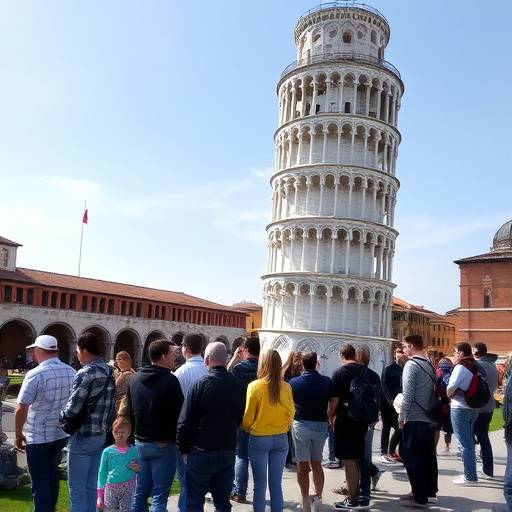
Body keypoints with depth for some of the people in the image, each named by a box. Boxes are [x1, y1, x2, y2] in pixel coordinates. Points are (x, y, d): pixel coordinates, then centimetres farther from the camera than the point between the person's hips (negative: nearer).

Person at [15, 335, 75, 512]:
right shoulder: (71, 372, 0)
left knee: (40, 481, 6)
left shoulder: (35, 374, -17)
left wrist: (18, 435, -4)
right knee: (52, 474, 23)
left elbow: (21, 409, -17)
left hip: (38, 437, -6)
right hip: (62, 434, 6)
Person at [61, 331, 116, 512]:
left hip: (82, 437, -8)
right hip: (100, 435, 8)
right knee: (91, 486, 17)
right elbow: (112, 406, 11)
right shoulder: (108, 371, 7)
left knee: (77, 489, 3)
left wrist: (61, 416, -2)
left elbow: (73, 408, -21)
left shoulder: (85, 373, -18)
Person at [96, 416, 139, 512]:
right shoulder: (107, 451, -2)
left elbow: (139, 469, 14)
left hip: (128, 489, 0)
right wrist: (100, 495, 4)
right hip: (110, 488, 0)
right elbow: (102, 473, 4)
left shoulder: (134, 451, 0)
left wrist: (137, 468, -10)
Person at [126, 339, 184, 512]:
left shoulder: (135, 378, 5)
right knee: (159, 496, 0)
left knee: (140, 492, 16)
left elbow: (130, 411, 14)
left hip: (140, 442, 7)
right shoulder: (169, 380, -17)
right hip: (163, 444, -6)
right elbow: (178, 413, -16)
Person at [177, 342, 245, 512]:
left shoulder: (200, 385, -15)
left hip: (201, 453, -4)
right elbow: (240, 419, 8)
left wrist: (184, 449, -1)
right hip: (228, 451, 4)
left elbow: (185, 422, -13)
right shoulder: (239, 386, -3)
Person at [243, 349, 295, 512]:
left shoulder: (254, 386, -13)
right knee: (276, 483, 12)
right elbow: (290, 413, 2)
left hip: (259, 439, -2)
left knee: (260, 484, 8)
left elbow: (248, 416, -6)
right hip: (281, 438, 3)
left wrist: (248, 429, 14)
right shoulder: (286, 387, -7)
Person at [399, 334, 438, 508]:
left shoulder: (411, 364, -13)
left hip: (414, 419, -8)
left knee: (411, 457, 0)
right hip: (430, 418, 8)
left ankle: (420, 497, 2)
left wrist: (402, 417, -9)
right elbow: (433, 391, 13)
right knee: (428, 456, 15)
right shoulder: (430, 364, 9)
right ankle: (430, 491, 24)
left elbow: (408, 395, -17)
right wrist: (432, 411, 18)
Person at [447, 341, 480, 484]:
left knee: (465, 444, -3)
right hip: (473, 408, 9)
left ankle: (470, 476, 0)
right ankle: (470, 473, 24)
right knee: (469, 443, 16)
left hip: (460, 408, -9)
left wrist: (449, 395, -1)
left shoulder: (461, 366, -14)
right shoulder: (474, 365, 11)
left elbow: (451, 387, -22)